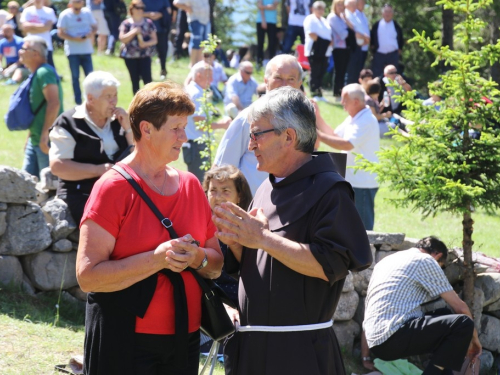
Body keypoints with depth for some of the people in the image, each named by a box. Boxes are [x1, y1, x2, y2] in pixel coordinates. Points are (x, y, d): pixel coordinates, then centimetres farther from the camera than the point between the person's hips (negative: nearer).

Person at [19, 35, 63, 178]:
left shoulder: (44, 72, -16)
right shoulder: (35, 74, 15)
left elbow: (54, 103, -27)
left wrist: (45, 135, -29)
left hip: (47, 141, -10)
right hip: (35, 140, 10)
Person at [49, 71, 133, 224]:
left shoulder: (118, 120, 15)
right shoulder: (69, 124, -1)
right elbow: (57, 166, -10)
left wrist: (128, 128, 0)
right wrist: (98, 170, -16)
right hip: (81, 194, -5)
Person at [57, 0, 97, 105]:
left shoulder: (87, 13, 3)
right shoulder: (65, 15, -6)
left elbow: (94, 27, 11)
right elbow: (60, 33, -7)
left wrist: (91, 33, -12)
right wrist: (74, 39, -17)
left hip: (86, 50, 2)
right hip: (73, 51, -2)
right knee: (75, 76, 3)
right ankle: (78, 101, 9)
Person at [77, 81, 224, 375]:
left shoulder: (190, 185, 7)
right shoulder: (113, 187, -11)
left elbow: (217, 265, 12)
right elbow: (88, 275, -18)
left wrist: (199, 259, -10)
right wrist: (157, 259, -25)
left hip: (185, 337, 6)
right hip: (124, 340, -5)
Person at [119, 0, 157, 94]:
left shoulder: (148, 23, 4)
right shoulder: (126, 24, 0)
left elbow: (154, 40, 4)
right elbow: (122, 39, -7)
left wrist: (146, 43, -16)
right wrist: (134, 32, -18)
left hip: (145, 55, 0)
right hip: (130, 56, 0)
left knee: (147, 79, -11)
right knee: (135, 81, 6)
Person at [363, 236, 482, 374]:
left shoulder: (386, 260, 26)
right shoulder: (426, 261, 2)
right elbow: (460, 306, 2)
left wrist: (365, 357, 35)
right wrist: (474, 338, 17)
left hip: (376, 344, 9)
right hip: (393, 338, -9)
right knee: (463, 323, -13)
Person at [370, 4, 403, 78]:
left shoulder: (396, 26, 4)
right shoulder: (376, 25, 3)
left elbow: (401, 39, 14)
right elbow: (371, 38, 13)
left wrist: (400, 50, 7)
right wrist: (373, 49, 6)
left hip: (393, 55, 0)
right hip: (379, 54, 0)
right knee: (377, 76, -1)